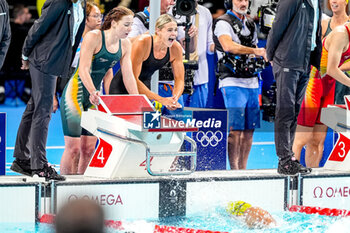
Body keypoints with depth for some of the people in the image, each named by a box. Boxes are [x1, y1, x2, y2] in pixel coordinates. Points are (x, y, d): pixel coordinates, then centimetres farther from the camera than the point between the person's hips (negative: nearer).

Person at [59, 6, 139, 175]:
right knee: (73, 147, -9)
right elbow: (83, 69, -22)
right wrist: (93, 92, -37)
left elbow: (128, 76, 5)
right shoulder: (93, 37, -16)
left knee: (89, 148, 4)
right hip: (76, 93, -7)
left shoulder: (125, 45, 3)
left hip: (94, 98, 7)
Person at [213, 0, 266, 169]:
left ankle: (243, 170, 11)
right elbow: (228, 46, -22)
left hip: (252, 83, 7)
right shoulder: (223, 23, -5)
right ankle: (233, 170, -9)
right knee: (235, 129, -10)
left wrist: (263, 55, 7)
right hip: (233, 83, -7)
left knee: (249, 130, 6)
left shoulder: (251, 25, 19)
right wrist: (255, 51, -21)